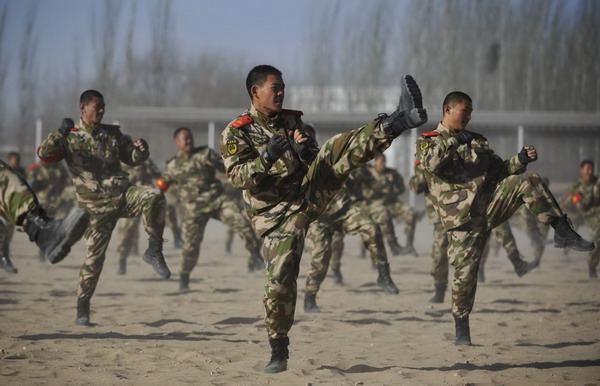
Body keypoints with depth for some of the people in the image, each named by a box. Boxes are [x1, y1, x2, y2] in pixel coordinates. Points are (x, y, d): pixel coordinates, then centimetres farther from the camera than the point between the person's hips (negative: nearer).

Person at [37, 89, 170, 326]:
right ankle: (82, 310, 10)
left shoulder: (112, 133, 12)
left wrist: (141, 150, -3)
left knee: (153, 197, -28)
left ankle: (154, 251, -16)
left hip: (123, 195, 3)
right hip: (97, 205, -3)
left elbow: (131, 158, 20)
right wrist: (60, 134, -29)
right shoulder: (69, 138, 1)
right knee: (94, 256, -5)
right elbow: (44, 155, -14)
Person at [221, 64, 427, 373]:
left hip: (309, 192, 3)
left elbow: (314, 159, 19)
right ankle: (278, 351, 7)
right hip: (278, 213, -3)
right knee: (280, 278, -8)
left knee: (337, 150, -19)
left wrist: (307, 151, -6)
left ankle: (399, 120, -39)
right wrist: (267, 157, -31)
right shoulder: (236, 133, -3)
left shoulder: (292, 121, 14)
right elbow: (236, 177, -15)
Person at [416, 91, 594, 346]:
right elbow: (430, 163, -19)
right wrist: (453, 141, -24)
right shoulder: (428, 141, 4)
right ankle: (461, 329, 9)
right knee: (465, 272, -7)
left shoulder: (477, 142, 21)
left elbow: (500, 170, 21)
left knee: (527, 182, -18)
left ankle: (563, 233, -19)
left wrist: (521, 160, 3)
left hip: (490, 205, 4)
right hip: (463, 218, -4)